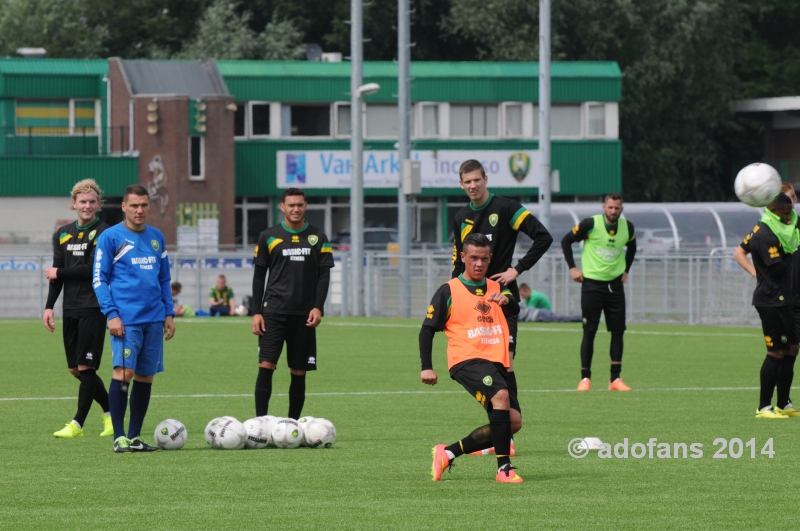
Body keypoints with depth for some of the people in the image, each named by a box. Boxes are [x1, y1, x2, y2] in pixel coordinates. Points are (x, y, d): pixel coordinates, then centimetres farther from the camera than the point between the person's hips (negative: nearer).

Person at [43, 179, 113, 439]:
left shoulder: (104, 234, -7)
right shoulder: (63, 234, 13)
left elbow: (94, 270, -15)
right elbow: (57, 273, 15)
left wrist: (59, 273, -7)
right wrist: (49, 306, 7)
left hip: (94, 308, -7)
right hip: (70, 309, 7)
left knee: (85, 366, -7)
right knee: (75, 369, 8)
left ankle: (77, 424, -2)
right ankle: (110, 414, 21)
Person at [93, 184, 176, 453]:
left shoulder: (156, 237, 14)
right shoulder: (111, 237, -1)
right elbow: (99, 279, -3)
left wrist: (169, 313, 12)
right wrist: (111, 314, -12)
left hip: (153, 319, 5)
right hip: (126, 318, -5)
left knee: (145, 376, 6)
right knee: (124, 372, -14)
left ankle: (134, 436, 12)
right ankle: (119, 437, -11)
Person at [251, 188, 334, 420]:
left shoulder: (318, 237, 7)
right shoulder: (268, 237, 5)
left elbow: (324, 275, 6)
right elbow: (258, 276, 7)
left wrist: (318, 307, -7)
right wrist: (256, 312, -1)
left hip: (304, 314, 1)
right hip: (274, 311, -1)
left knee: (299, 372, 3)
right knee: (266, 365, -12)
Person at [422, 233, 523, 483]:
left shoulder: (496, 288, 17)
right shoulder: (449, 291, 4)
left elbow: (515, 310, -2)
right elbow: (427, 329, 4)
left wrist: (506, 300, -25)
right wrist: (426, 367, -6)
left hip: (497, 363, 6)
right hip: (467, 360, -6)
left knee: (513, 421, -2)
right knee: (500, 395, -31)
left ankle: (448, 453, 10)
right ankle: (504, 468, -31)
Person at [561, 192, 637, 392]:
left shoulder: (627, 228, 2)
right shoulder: (591, 224, -11)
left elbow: (631, 248, 23)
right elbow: (566, 241, -1)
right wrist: (572, 267, -4)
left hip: (615, 284, 4)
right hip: (592, 283, -4)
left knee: (618, 331, 0)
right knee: (589, 331, -3)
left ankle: (615, 379, 5)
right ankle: (585, 378, 3)